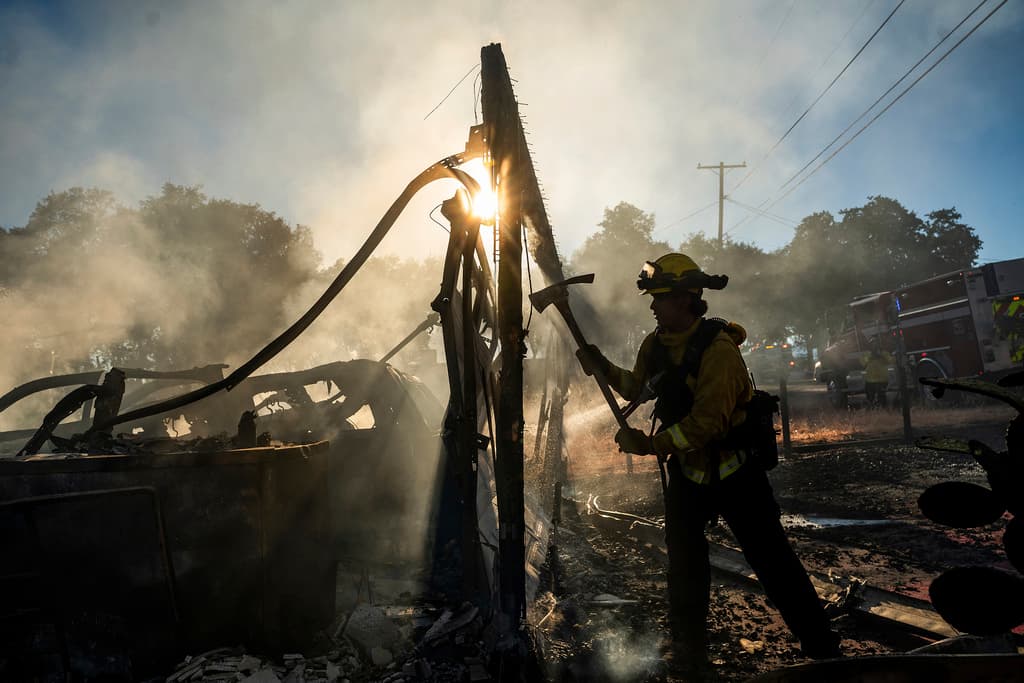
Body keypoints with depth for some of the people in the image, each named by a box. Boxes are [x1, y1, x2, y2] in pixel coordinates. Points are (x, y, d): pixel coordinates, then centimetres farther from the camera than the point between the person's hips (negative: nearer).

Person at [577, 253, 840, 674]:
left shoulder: (718, 346, -24)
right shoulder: (655, 344, -1)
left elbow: (707, 422, -30)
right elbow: (636, 387, 15)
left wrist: (651, 445, -29)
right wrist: (603, 368, -1)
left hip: (734, 471, -6)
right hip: (685, 471, 7)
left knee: (772, 561, 3)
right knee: (684, 566, 13)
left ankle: (822, 649, 23)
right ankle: (689, 657, 30)